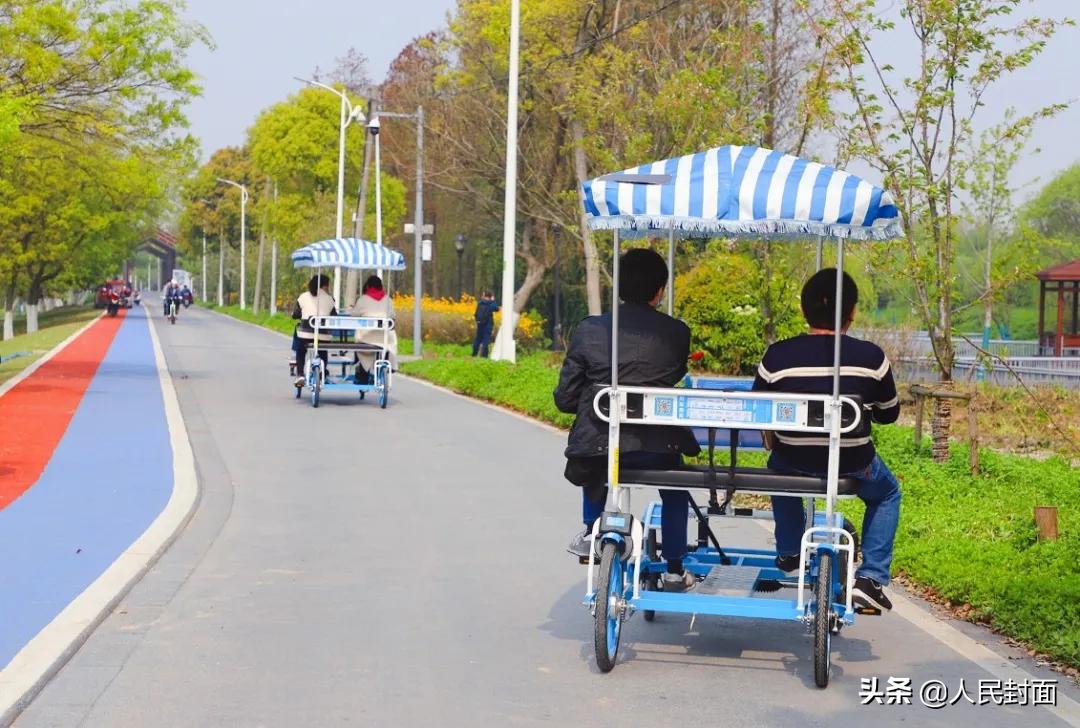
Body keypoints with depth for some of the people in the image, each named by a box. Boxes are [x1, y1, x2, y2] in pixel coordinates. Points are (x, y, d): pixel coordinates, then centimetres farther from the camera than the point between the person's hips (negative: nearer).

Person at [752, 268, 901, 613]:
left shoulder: (777, 355, -11)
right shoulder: (871, 357, -11)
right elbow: (889, 414, 4)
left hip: (794, 464, 1)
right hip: (852, 467, -1)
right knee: (887, 492, 32)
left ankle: (788, 553, 43)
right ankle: (871, 578, 18)